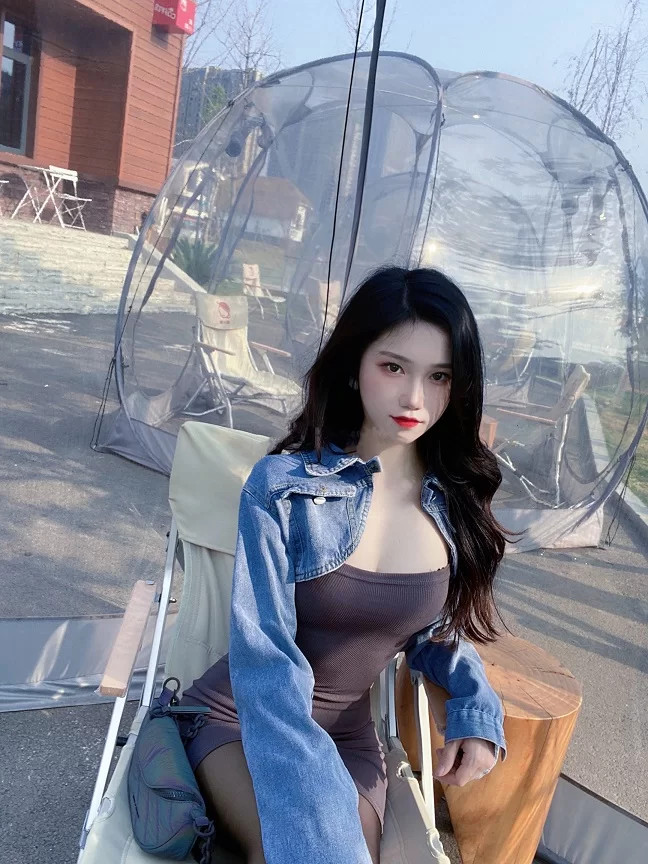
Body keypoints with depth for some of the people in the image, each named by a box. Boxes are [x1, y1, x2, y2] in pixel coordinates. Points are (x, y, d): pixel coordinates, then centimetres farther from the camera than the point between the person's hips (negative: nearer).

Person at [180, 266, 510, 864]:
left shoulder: (455, 504, -6)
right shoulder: (282, 485, -18)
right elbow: (265, 663, -23)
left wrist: (477, 707, -9)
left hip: (345, 737, 4)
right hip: (238, 721, -3)